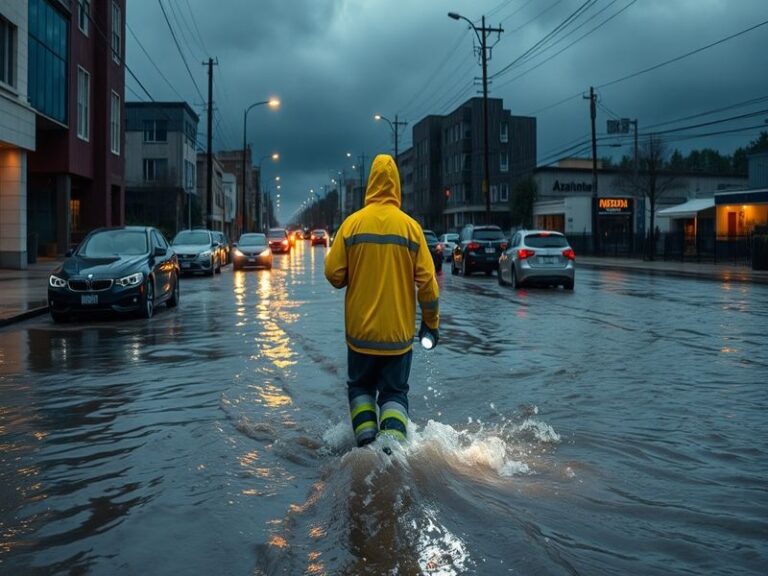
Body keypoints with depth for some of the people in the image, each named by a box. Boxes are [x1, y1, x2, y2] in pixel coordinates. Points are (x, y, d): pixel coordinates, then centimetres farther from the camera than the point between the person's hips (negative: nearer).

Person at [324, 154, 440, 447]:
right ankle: (393, 438, -7)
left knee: (361, 387, 19)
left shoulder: (353, 223, -5)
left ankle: (366, 440, 6)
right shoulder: (411, 226, -4)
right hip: (399, 330, 0)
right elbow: (427, 280, -4)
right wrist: (431, 323, 8)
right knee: (394, 392, 12)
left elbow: (334, 273, -6)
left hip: (361, 329, 0)